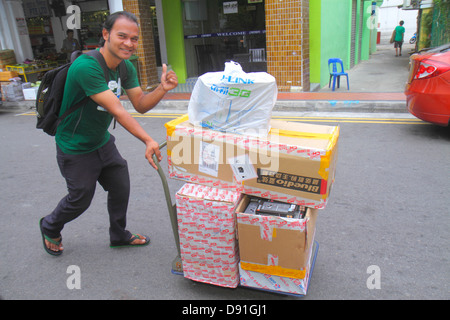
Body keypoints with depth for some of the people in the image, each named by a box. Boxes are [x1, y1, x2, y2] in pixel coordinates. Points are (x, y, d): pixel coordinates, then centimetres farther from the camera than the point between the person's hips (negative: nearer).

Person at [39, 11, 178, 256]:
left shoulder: (126, 68, -4)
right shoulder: (86, 66, -31)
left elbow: (140, 105, -5)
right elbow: (117, 111, -36)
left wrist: (162, 89, -23)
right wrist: (148, 141, -42)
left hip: (102, 142, 7)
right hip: (75, 150, -7)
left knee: (121, 189, 13)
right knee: (80, 199, 10)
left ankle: (119, 235, 38)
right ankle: (50, 228, 43)